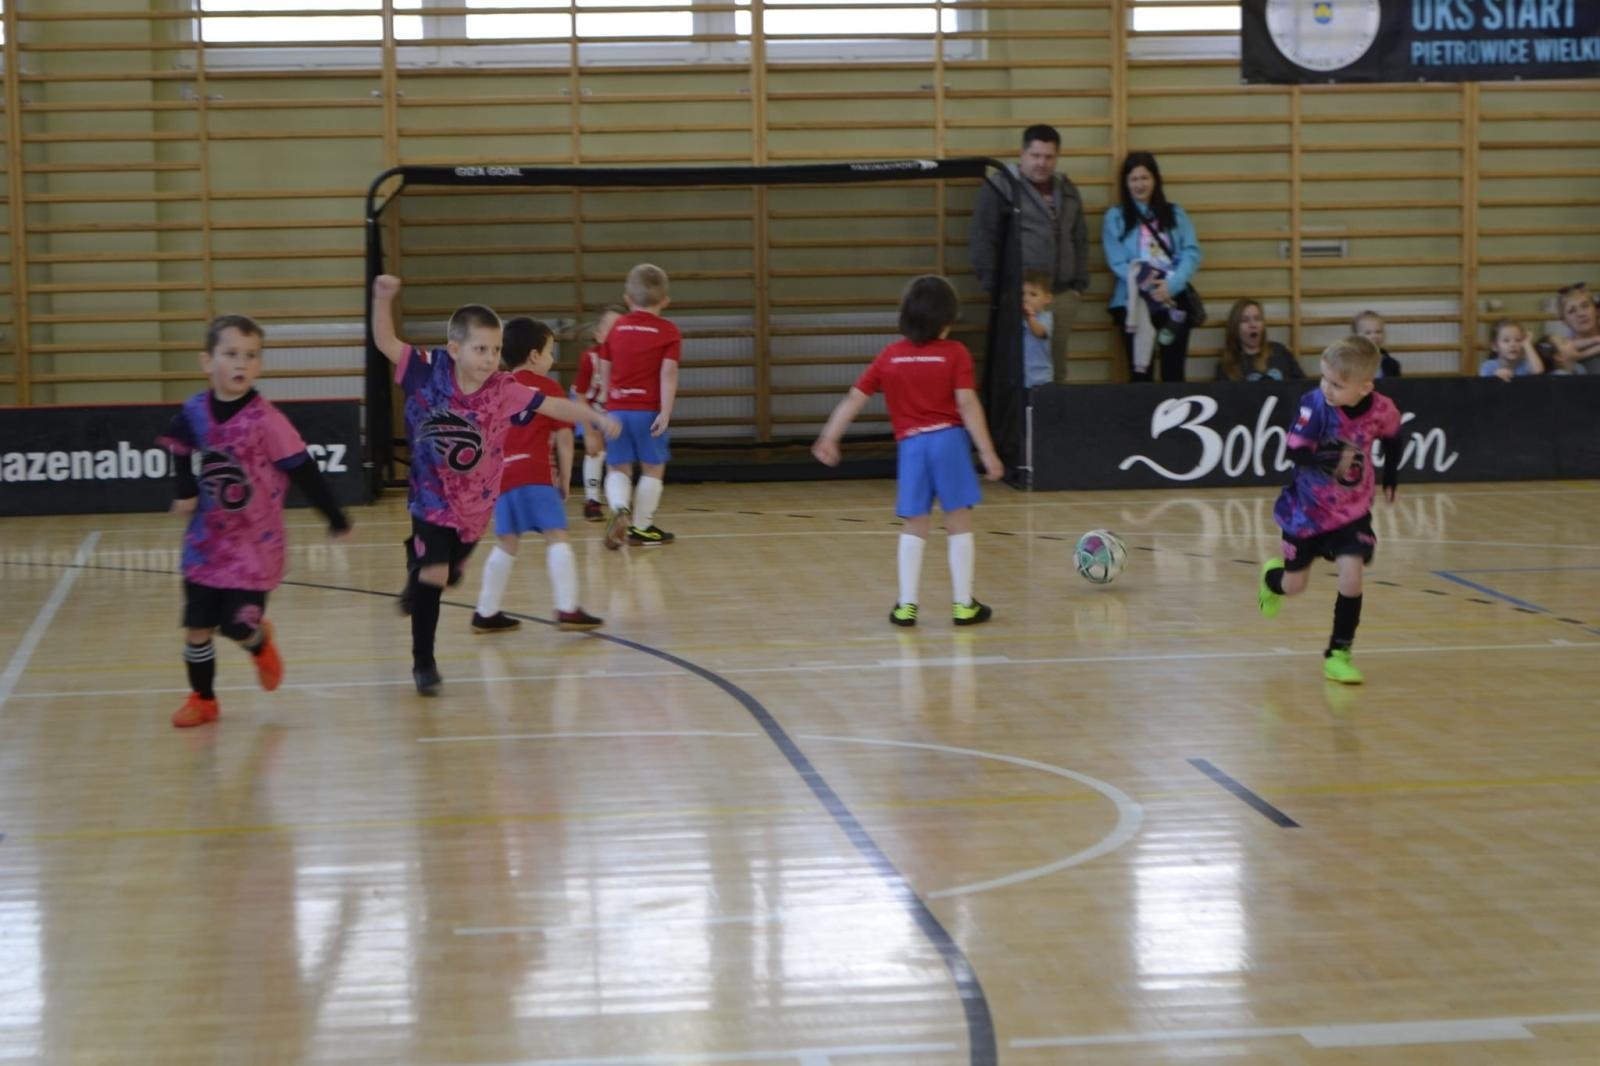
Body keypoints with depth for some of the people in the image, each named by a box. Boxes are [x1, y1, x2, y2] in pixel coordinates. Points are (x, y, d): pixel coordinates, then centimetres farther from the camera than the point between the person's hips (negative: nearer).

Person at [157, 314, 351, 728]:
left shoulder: (264, 419, -20)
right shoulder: (194, 412, -7)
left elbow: (302, 470, -15)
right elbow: (181, 450, 14)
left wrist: (335, 519, -10)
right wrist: (185, 492, 5)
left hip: (255, 546, -4)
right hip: (206, 543, 4)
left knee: (239, 627, -7)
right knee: (196, 626, 7)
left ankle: (260, 642, 29)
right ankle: (202, 699, 28)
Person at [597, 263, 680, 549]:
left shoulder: (616, 329, 8)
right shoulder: (668, 332, -2)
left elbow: (605, 371, 11)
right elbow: (668, 372, -13)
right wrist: (666, 412, -15)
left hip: (617, 409, 3)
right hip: (649, 411, -2)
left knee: (618, 469, 9)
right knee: (653, 469, 11)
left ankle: (620, 508, -19)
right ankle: (642, 527, 14)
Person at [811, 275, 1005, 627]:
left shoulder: (890, 357, 7)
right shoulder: (955, 353, -3)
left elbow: (854, 398, 5)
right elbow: (967, 404, -10)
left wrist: (828, 438, 10)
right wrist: (987, 452, -10)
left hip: (911, 444, 3)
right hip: (949, 440, -3)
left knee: (915, 527, 12)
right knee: (959, 523, 5)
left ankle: (907, 605, 9)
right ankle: (963, 604, 7)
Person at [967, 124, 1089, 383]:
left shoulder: (1067, 190, 16)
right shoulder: (1000, 187, -3)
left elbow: (1080, 240, 21)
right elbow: (981, 240, -6)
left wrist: (1079, 284, 13)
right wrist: (994, 288, -9)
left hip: (1061, 293, 6)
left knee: (1056, 367, 9)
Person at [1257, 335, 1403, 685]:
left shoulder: (1381, 410, -17)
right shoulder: (1315, 403, -26)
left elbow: (1392, 437, 6)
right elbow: (1295, 452, -29)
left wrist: (1390, 475, 13)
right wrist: (1332, 461, -42)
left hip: (1353, 509, 1)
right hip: (1308, 507, -1)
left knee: (1351, 574, -16)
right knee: (1294, 585, 12)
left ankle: (1338, 654, 0)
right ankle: (1272, 578, 51)